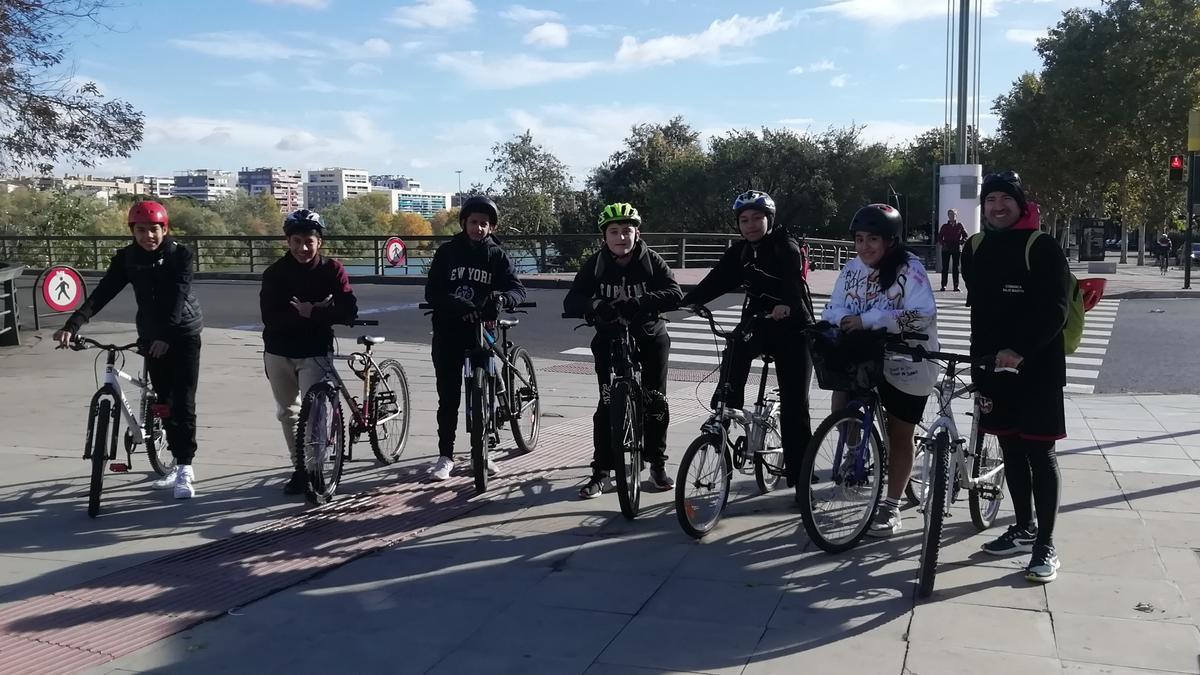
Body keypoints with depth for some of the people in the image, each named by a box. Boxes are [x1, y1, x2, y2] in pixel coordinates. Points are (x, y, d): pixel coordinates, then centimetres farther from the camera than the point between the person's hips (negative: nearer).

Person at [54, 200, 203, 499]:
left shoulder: (181, 254, -13)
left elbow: (179, 295, -24)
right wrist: (73, 324, -26)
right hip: (152, 337, 4)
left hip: (183, 334, -4)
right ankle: (180, 462, 20)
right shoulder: (126, 258, -3)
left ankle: (185, 468, -3)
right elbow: (102, 293, -11)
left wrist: (166, 335, -37)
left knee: (183, 402, -7)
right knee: (164, 401, 9)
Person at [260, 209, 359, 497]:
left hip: (315, 352, -3)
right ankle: (300, 467, 28)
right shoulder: (274, 273, -7)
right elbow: (270, 317, -15)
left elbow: (349, 311, -16)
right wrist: (302, 313, -26)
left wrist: (312, 313, -24)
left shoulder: (331, 269, -8)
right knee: (287, 412, 13)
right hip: (279, 353, 3)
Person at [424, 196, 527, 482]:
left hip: (481, 331, 1)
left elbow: (517, 289, -8)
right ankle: (445, 456, 12)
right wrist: (457, 304, -25)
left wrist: (500, 298, -31)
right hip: (448, 332, 0)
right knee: (449, 397, 3)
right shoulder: (447, 252, 0)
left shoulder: (497, 255, 2)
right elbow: (431, 292, -7)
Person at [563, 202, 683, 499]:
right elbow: (571, 302, -18)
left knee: (656, 402, 1)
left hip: (650, 336, 0)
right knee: (607, 404, -7)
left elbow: (675, 294, -23)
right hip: (609, 337, 0)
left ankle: (658, 465, 18)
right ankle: (601, 471, 3)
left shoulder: (651, 260, -9)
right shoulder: (596, 264, -8)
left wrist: (639, 302, -38)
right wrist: (595, 305, -40)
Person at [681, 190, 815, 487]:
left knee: (794, 404, -4)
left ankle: (800, 476, 3)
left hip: (792, 329, -4)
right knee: (737, 347, -29)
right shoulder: (739, 253, 3)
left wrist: (786, 305, -52)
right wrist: (684, 302, -25)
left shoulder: (787, 248, -12)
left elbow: (794, 282, -30)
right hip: (758, 323, 5)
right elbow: (714, 282, -8)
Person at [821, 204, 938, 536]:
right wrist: (844, 318, -24)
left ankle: (891, 506, 16)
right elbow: (832, 310, 1)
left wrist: (867, 319, -33)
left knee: (899, 434, 5)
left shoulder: (910, 269, -17)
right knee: (841, 407, -17)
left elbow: (922, 315, -28)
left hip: (905, 363, -4)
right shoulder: (852, 268, 1)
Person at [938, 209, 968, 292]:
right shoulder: (944, 226, 7)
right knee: (945, 267, -1)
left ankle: (956, 286, 5)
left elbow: (965, 236, 9)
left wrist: (961, 242, -8)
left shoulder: (960, 226, 6)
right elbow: (939, 237, 10)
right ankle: (943, 285, 2)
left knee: (956, 268, 2)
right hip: (946, 249, 0)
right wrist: (943, 243, -8)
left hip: (957, 249, 0)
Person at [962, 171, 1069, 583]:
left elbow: (1055, 310, -16)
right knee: (1011, 449, 14)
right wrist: (980, 358, 11)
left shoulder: (1042, 248, -8)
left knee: (1040, 453, -3)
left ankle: (1046, 545, 3)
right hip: (995, 367, 6)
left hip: (1037, 368, -6)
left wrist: (1020, 349, -26)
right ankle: (1023, 529, 28)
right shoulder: (976, 250, 10)